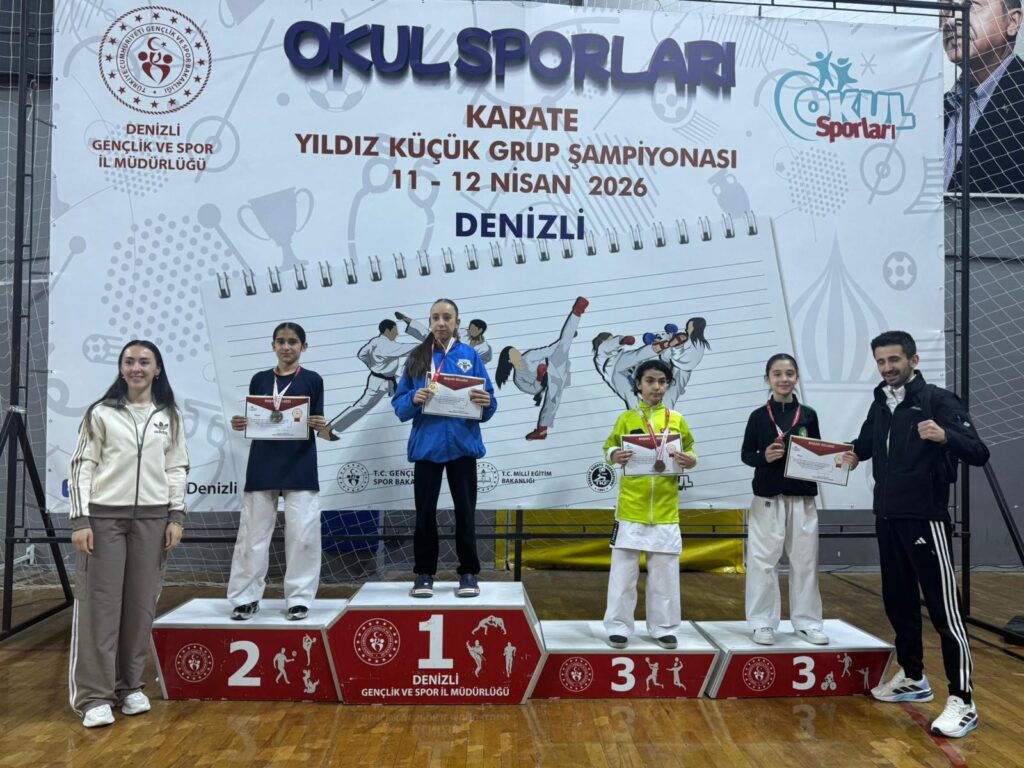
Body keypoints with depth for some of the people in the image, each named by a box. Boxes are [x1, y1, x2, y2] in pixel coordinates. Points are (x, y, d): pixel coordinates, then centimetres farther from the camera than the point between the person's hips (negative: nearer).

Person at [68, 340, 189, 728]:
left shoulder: (170, 416, 9)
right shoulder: (101, 413, 2)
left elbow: (177, 469, 9)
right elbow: (82, 466, -1)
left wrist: (176, 516, 1)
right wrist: (79, 519, -8)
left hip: (152, 518, 2)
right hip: (104, 516, -2)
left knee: (141, 603, 7)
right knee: (100, 603, -2)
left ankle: (129, 686, 20)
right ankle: (94, 696, 5)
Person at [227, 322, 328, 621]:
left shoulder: (312, 380, 3)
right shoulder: (259, 379, 9)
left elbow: (318, 425, 4)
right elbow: (251, 422, 11)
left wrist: (320, 425, -18)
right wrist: (240, 424, -10)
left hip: (300, 467, -2)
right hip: (262, 465, 2)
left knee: (302, 534, -3)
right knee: (253, 533, 4)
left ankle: (299, 597, 9)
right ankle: (245, 597, 15)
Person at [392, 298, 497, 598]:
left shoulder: (470, 355, 6)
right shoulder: (416, 358, 6)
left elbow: (487, 406, 4)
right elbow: (399, 405, 4)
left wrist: (487, 402, -18)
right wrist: (413, 399, -17)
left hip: (462, 444, 0)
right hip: (427, 445, 1)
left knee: (465, 511, 5)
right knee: (425, 512, 5)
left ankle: (469, 573, 15)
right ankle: (424, 574, 16)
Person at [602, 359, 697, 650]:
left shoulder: (677, 420, 7)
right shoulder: (626, 418, 3)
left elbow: (689, 453, 11)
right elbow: (609, 448, 4)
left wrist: (690, 461, -11)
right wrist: (615, 456, -18)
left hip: (665, 508, 2)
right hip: (631, 506, -1)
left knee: (665, 572, 7)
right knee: (624, 569, 3)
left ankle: (663, 628, 21)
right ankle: (618, 626, 14)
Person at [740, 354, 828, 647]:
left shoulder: (808, 415, 6)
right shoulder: (759, 416, 1)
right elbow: (746, 454, 3)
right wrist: (764, 457, -16)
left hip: (802, 498, 2)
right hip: (768, 497, -2)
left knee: (805, 560, 5)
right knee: (763, 560, 0)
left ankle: (807, 621, 18)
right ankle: (762, 622, 10)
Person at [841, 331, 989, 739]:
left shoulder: (938, 400, -11)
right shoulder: (880, 404, 9)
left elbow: (979, 453, -18)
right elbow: (867, 441, 26)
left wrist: (945, 436, -37)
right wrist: (854, 453, 4)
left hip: (926, 520, -7)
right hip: (887, 519, 7)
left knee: (943, 608, -5)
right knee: (898, 601, 16)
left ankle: (963, 702, 2)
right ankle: (913, 678, 31)